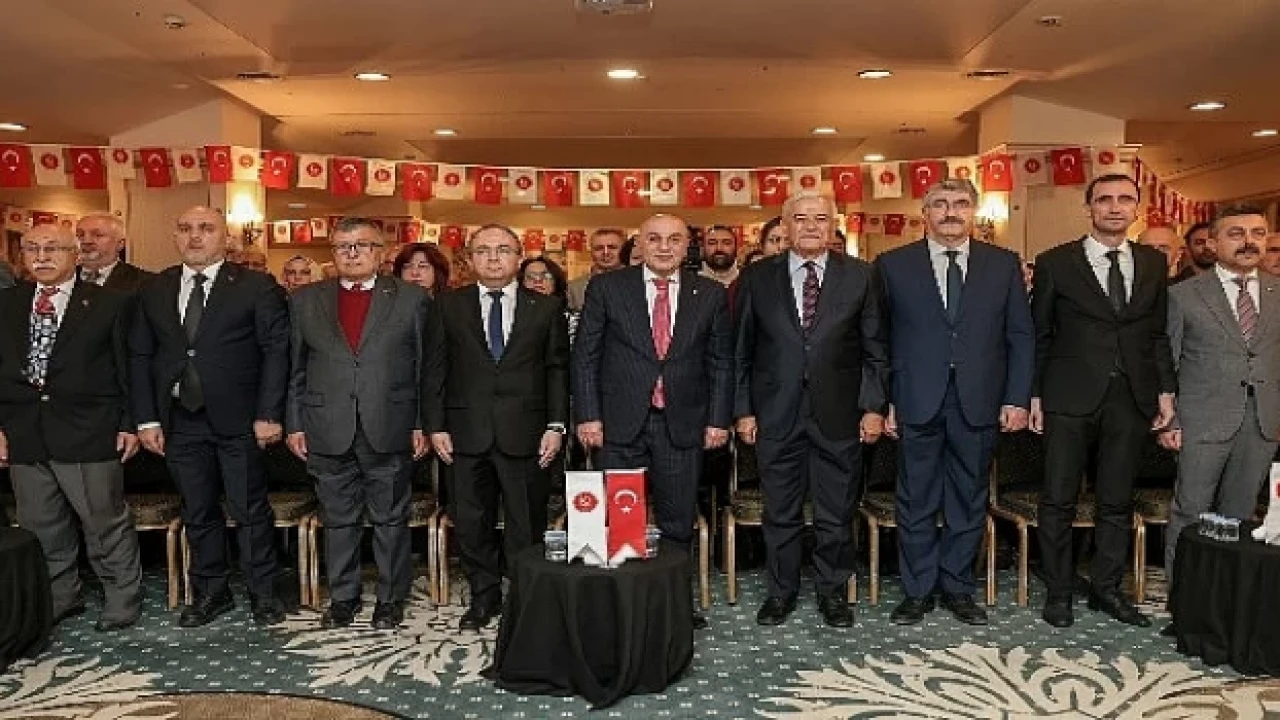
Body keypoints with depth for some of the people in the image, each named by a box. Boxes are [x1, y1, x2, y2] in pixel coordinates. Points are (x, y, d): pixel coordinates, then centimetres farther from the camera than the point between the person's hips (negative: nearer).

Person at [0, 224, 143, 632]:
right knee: (41, 527, 13)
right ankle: (58, 600, 29)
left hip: (88, 431, -4)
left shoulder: (108, 304, 0)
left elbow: (128, 368, 0)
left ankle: (121, 601, 17)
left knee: (106, 522, 2)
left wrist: (129, 424, -4)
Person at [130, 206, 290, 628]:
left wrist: (268, 414, -13)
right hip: (179, 421, 4)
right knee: (198, 513, 13)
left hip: (238, 419, -4)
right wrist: (147, 419, 2)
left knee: (250, 510, 4)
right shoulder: (154, 291, 9)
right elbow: (139, 356, 10)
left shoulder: (256, 287, -4)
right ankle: (211, 592, 28)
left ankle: (262, 592, 20)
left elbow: (276, 350, -7)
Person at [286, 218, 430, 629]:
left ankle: (391, 598, 22)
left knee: (390, 519, 8)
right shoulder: (306, 301, 10)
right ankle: (342, 597, 26)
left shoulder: (410, 299, 3)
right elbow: (296, 370, 10)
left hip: (390, 430, -2)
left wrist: (422, 425, -2)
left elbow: (424, 368, 2)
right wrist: (295, 424, 4)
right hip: (328, 431, 2)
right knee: (338, 520, 11)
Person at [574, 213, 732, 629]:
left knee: (678, 522, 9)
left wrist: (719, 420, 1)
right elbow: (585, 356, 1)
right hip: (620, 422, -1)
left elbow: (721, 363, 7)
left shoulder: (711, 294, 5)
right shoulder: (606, 288, 1)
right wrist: (587, 415, -5)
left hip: (683, 424, 1)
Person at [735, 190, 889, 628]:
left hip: (838, 414, 0)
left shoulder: (860, 276, 3)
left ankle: (832, 592, 28)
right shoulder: (758, 278, 4)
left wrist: (874, 406, -2)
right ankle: (781, 591, 28)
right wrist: (743, 409, 1)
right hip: (776, 413, 0)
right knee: (780, 513, 10)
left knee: (836, 513, 10)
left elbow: (875, 349, 4)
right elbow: (743, 351, 5)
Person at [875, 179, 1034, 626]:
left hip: (978, 403, 2)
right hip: (917, 403, -1)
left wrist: (1017, 399, -1)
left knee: (969, 501, 12)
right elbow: (879, 339, 0)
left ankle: (958, 589, 27)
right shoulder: (894, 265, 2)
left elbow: (1021, 337, 6)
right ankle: (917, 591, 21)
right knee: (916, 504, 7)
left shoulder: (1004, 265, 6)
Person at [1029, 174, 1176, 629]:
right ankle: (1058, 592, 15)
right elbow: (1039, 335, 0)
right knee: (1059, 500, 2)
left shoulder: (1154, 263, 10)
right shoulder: (1055, 263, -1)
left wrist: (1165, 390, 6)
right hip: (1071, 398, -3)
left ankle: (1107, 589, 25)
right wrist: (1033, 394, -3)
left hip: (1131, 399, 3)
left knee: (1117, 501, 11)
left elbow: (1158, 334, 13)